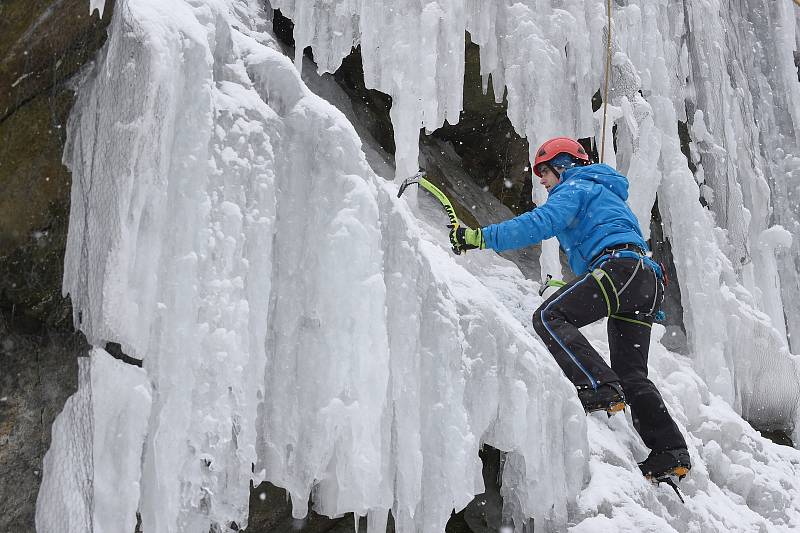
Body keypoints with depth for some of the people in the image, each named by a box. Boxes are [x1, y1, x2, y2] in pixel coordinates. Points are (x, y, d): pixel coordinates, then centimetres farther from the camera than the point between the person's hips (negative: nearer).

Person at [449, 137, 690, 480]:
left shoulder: (573, 187, 8)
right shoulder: (604, 192, 38)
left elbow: (541, 224, -10)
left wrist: (481, 237, -11)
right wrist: (572, 284, 47)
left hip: (620, 265, -9)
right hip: (647, 283, 10)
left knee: (550, 317, -19)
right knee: (631, 375, 8)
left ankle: (599, 389, -34)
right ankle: (671, 453, 0)